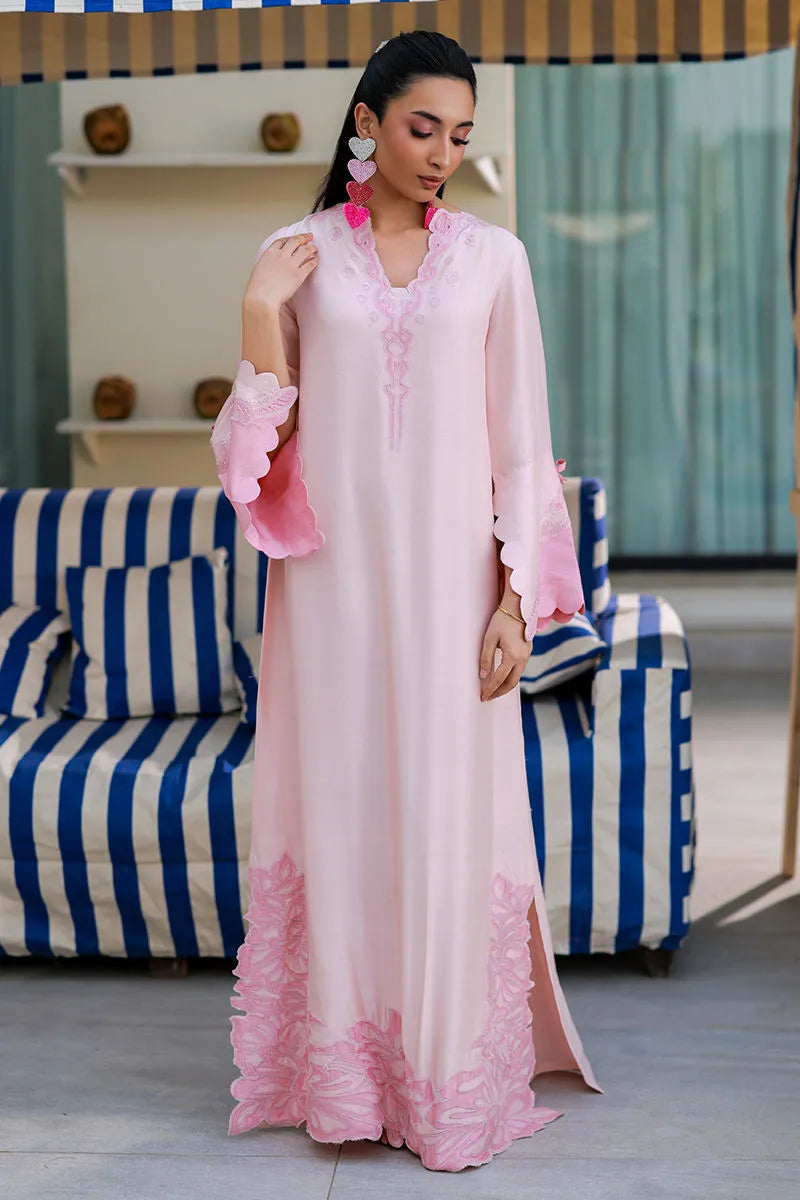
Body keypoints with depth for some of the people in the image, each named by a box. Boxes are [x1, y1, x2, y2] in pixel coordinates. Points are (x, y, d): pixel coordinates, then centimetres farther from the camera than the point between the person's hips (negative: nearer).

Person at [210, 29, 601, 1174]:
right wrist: (259, 311, -10)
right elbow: (266, 442, 3)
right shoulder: (295, 256, 5)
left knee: (451, 812, 1)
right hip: (332, 578, 1)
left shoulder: (493, 258, 5)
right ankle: (347, 1072, 18)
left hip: (450, 578, 0)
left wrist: (517, 596, -4)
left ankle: (452, 1073, 15)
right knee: (339, 808, 4)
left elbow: (520, 443, 3)